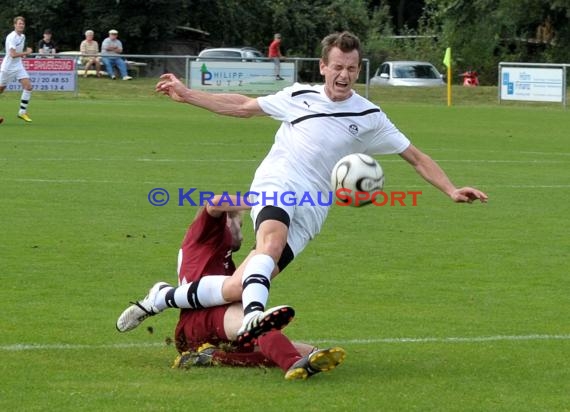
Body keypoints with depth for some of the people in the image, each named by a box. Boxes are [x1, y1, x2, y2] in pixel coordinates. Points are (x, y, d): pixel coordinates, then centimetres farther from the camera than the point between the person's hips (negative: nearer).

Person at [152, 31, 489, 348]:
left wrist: (451, 190, 0)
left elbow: (416, 157, 13)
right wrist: (186, 95, 25)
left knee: (236, 290, -18)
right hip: (274, 189, -1)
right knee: (273, 239, -39)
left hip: (309, 213, 1)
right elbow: (243, 107, 24)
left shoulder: (369, 117, 9)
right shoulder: (299, 96, 12)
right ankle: (254, 316, -56)